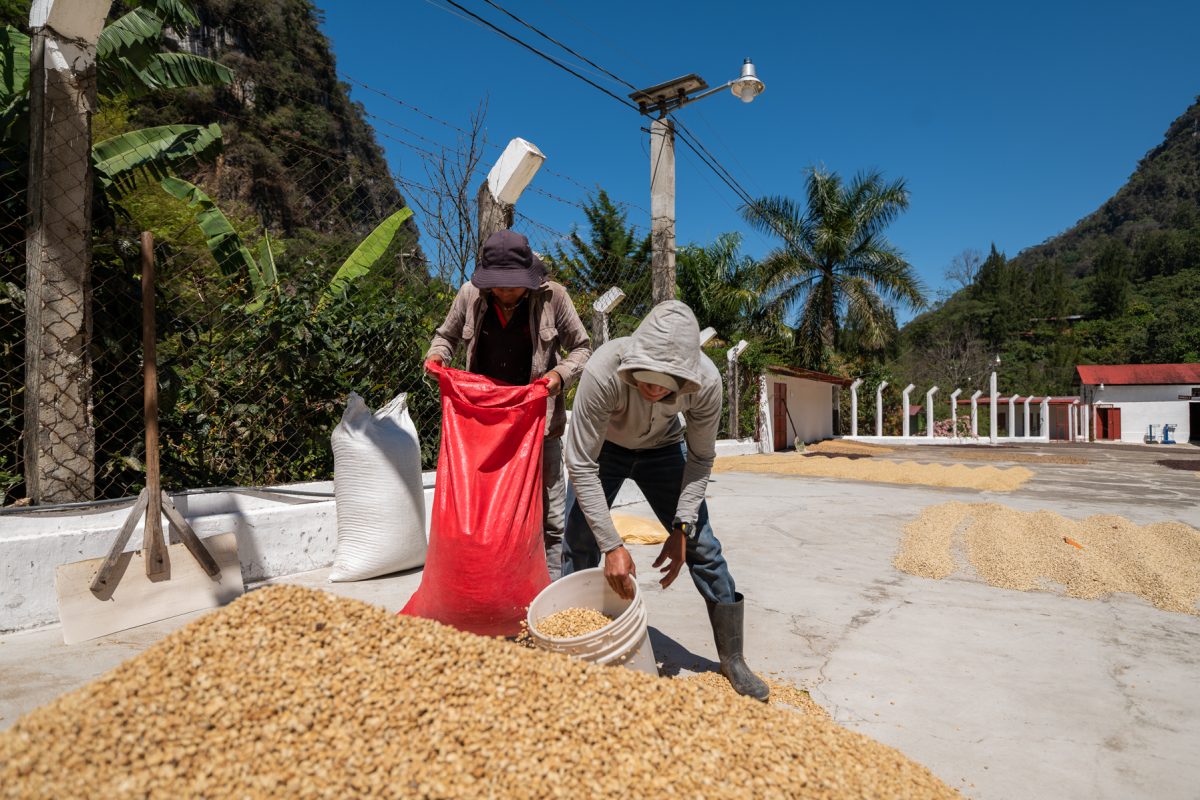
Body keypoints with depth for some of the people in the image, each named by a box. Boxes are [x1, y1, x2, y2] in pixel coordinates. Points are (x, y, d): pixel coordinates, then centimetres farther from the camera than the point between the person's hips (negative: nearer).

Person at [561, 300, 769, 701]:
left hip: (663, 449, 1)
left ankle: (733, 660, 14)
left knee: (702, 547, -4)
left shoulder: (706, 382, -32)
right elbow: (581, 465, -33)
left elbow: (701, 458, -15)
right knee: (579, 545, -7)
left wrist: (682, 528, -22)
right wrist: (611, 545, -34)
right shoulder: (603, 372, -40)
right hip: (605, 449, -1)